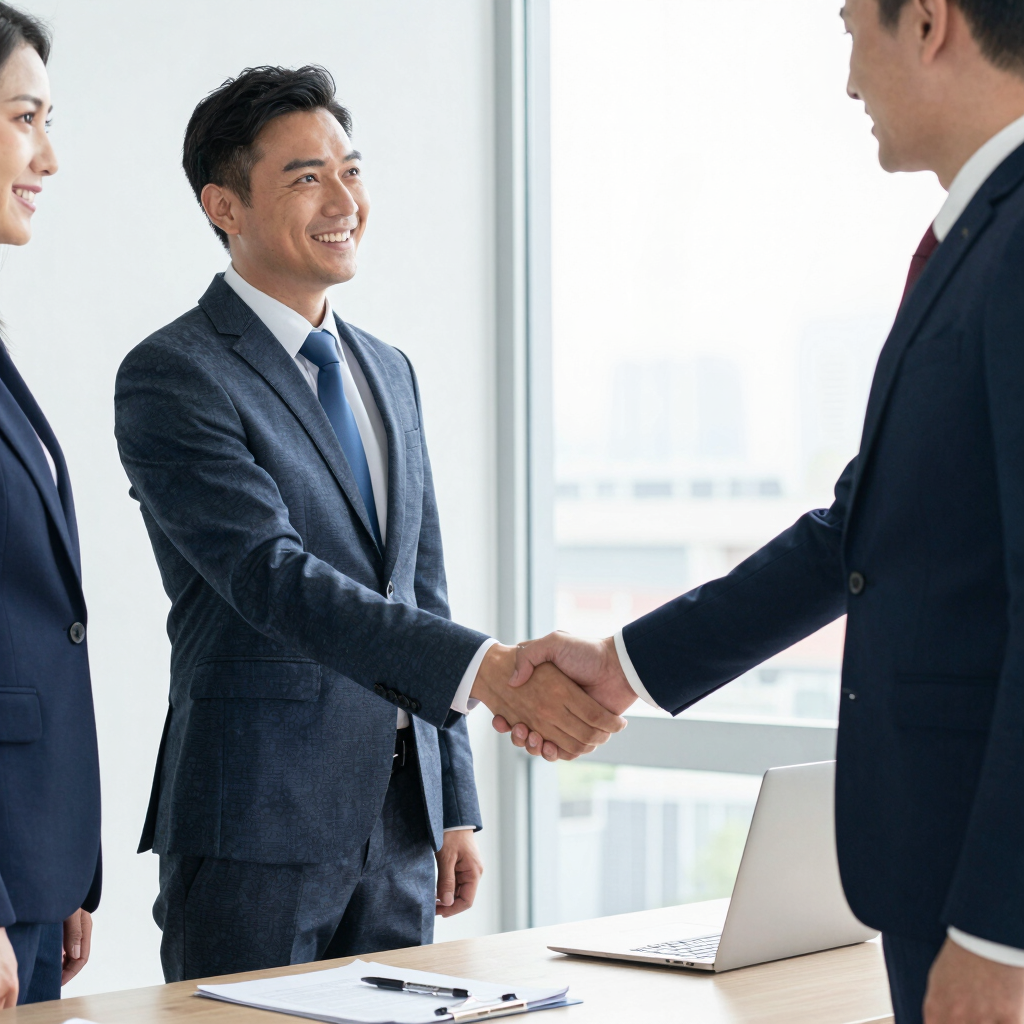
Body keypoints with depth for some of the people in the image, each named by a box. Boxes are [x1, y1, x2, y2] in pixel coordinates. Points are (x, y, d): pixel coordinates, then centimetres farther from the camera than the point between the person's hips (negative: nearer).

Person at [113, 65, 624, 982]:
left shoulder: (389, 373, 15)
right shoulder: (172, 377, -9)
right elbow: (275, 578, -21)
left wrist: (455, 806, 14)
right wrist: (491, 672, -31)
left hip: (398, 827, 7)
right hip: (256, 831, -7)